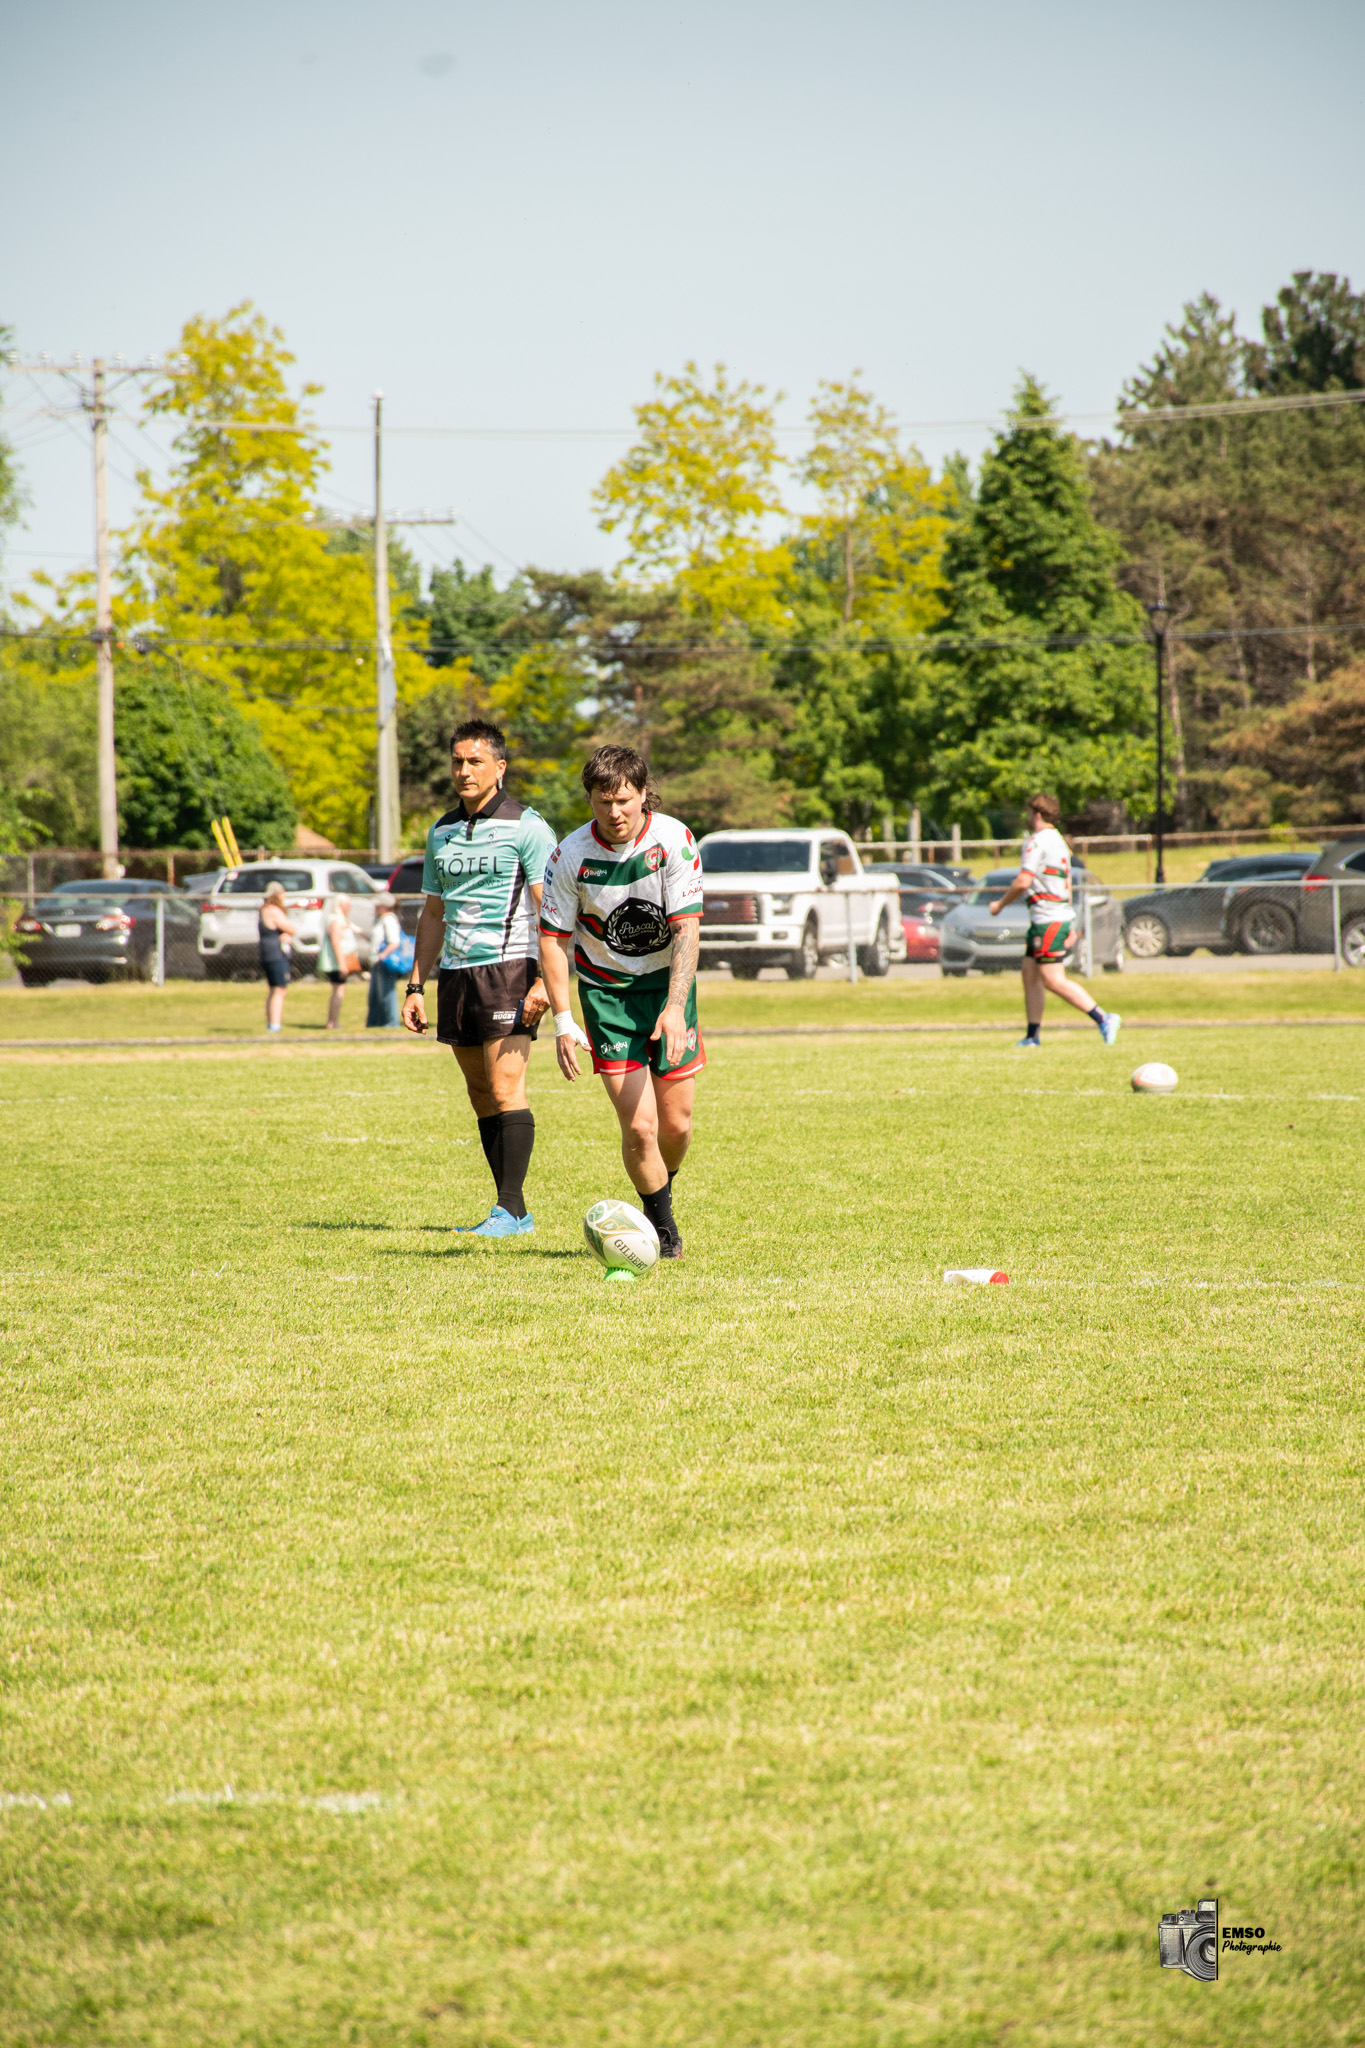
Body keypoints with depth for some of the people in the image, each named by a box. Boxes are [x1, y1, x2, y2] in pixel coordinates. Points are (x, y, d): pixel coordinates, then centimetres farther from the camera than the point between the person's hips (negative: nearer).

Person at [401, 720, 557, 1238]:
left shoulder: (526, 827, -5)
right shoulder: (441, 832, 15)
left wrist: (545, 980, -19)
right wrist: (415, 986, 16)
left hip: (509, 967, -7)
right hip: (456, 972, 7)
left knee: (505, 1086, -15)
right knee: (480, 1093, 6)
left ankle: (509, 1208, -15)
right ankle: (512, 1211, 10)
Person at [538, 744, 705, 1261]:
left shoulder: (673, 840, -17)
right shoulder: (571, 855, -14)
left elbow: (687, 927, -19)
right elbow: (552, 937, -6)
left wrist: (675, 1007, -30)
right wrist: (562, 1021, -13)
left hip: (668, 981, 1)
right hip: (606, 989, -1)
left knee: (676, 1125, 3)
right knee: (639, 1126, -11)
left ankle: (661, 1193, 36)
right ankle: (662, 1227, 11)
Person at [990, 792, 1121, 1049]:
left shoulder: (1037, 842, -11)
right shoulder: (1059, 842, 20)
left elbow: (1023, 882, -18)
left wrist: (1000, 904, -3)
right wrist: (1070, 927, 26)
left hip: (1048, 920, -10)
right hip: (1061, 917, 10)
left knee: (1054, 980, -13)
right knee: (1030, 973, 13)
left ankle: (1103, 1018, -18)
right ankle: (1032, 1036, 13)